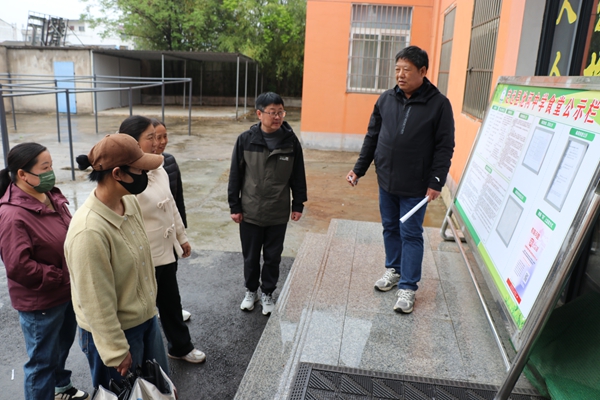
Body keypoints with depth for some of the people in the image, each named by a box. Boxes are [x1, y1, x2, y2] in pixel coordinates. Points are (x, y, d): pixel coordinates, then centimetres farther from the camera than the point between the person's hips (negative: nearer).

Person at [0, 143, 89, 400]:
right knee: (43, 360, 11)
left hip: (67, 292, 8)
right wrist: (62, 277, -20)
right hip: (40, 302, -8)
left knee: (63, 345, 27)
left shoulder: (50, 195, 0)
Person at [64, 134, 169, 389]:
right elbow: (96, 303, -24)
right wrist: (117, 352, -15)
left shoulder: (129, 202, -7)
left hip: (146, 316, 7)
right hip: (114, 331, -7)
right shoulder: (89, 230, -32)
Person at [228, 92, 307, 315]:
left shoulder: (291, 141, -7)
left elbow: (298, 176, 2)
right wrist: (235, 206, -2)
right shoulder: (246, 140, -9)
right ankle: (251, 291, 37)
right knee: (250, 257, 15)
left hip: (278, 214, 0)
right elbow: (235, 175, -3)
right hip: (250, 212, 0)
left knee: (273, 257, 13)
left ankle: (267, 293, 34)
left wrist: (298, 205, 3)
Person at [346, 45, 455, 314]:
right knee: (390, 228, 17)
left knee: (411, 234, 3)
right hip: (386, 181, 5)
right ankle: (393, 269, 37)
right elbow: (372, 137, 10)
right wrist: (359, 169, 6)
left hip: (415, 187, -4)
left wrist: (436, 182, -13)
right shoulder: (386, 99, 3)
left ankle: (407, 287, 14)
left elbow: (445, 147, -8)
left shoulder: (438, 104, -9)